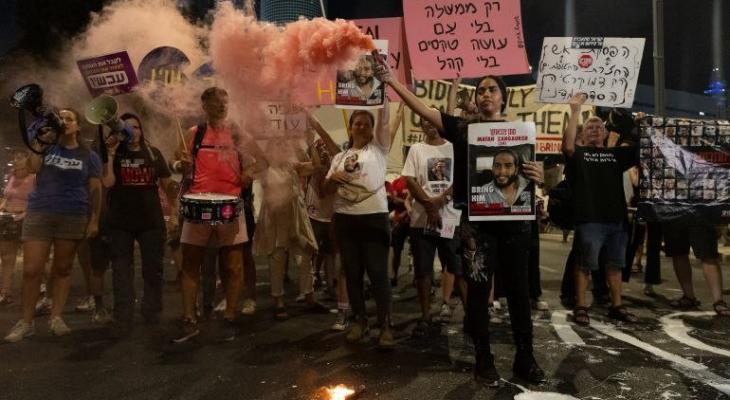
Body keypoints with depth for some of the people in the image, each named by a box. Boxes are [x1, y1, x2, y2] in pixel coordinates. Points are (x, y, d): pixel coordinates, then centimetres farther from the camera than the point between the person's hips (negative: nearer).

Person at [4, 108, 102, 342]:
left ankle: (56, 317, 13)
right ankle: (26, 322, 7)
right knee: (31, 270, -3)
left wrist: (94, 220, -2)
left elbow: (95, 189, 5)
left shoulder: (88, 156, 8)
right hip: (39, 214, 1)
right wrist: (39, 139, -4)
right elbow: (32, 167, -7)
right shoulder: (47, 146, 12)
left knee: (63, 269, 5)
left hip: (73, 217, -1)